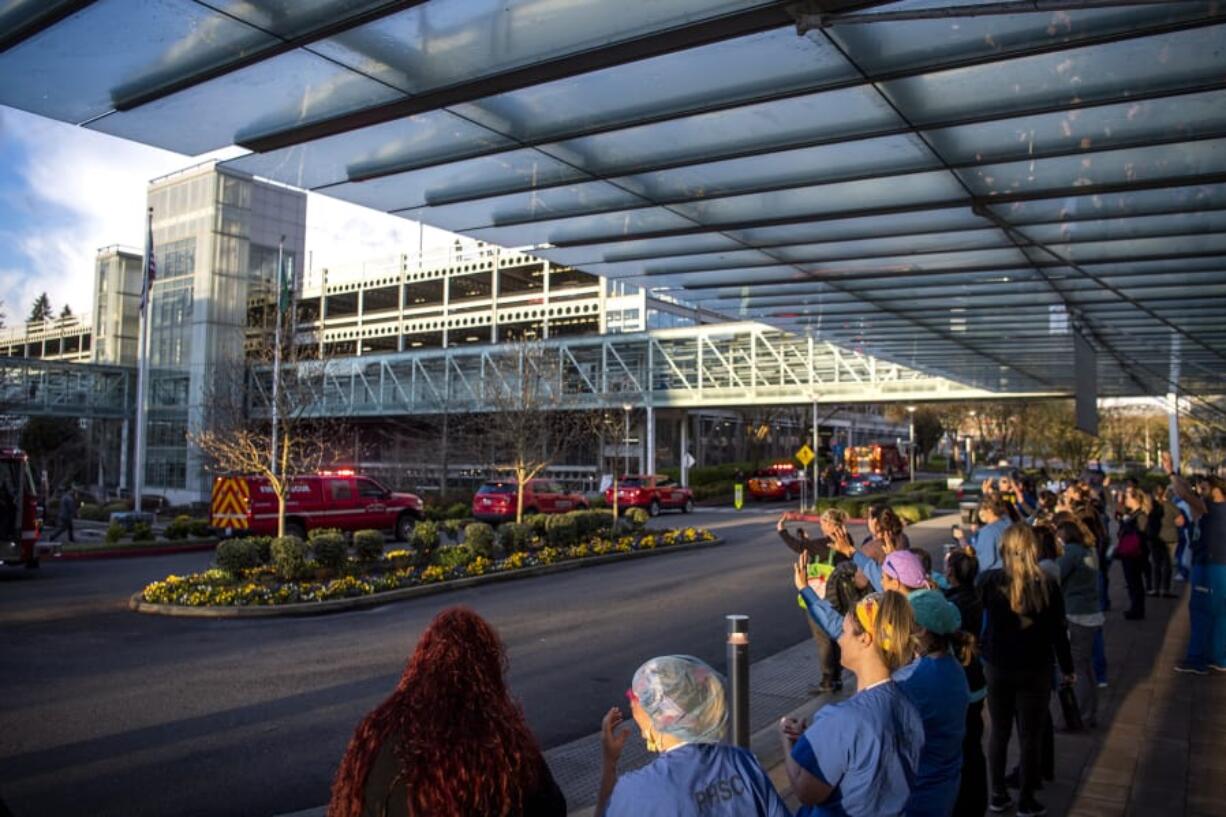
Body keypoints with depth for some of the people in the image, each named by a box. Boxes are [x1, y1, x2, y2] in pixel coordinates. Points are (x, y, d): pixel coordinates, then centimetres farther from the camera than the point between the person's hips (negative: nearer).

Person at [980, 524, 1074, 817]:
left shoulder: (989, 580, -10)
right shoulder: (1047, 585, -10)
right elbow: (1058, 631, -4)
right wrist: (1067, 668, 8)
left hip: (997, 667, 1)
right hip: (1035, 670, -1)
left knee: (999, 731, 15)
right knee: (1031, 735, 10)